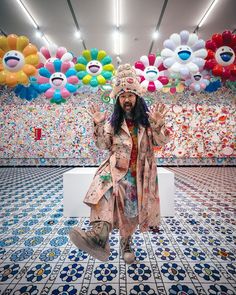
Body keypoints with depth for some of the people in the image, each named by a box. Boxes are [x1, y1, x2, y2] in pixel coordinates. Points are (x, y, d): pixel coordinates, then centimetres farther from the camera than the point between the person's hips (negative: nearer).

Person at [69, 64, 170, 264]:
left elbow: (161, 142, 0)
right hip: (117, 168, -1)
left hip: (140, 172, 1)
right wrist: (99, 125, -10)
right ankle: (100, 236, -52)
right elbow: (103, 145, 3)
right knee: (105, 187, -34)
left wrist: (158, 124, -18)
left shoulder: (147, 119, 5)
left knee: (132, 208, 7)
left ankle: (126, 242, 34)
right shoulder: (113, 122, 8)